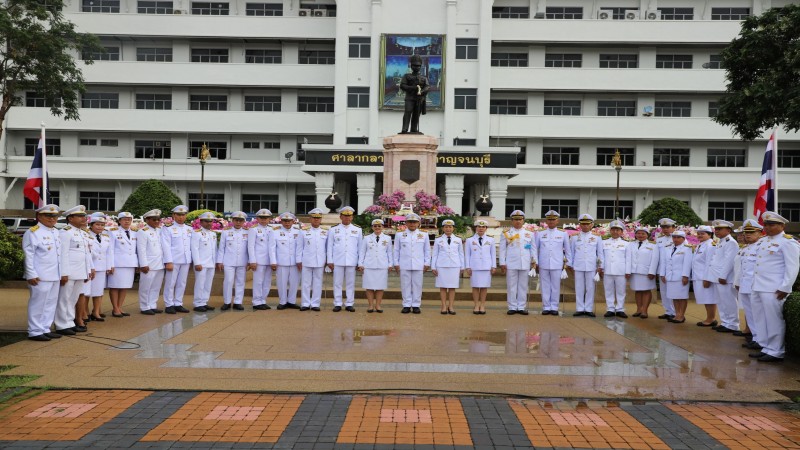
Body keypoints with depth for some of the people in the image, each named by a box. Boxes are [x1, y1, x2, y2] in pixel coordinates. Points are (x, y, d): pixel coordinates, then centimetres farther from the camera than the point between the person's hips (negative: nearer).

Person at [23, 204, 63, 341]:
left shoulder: (56, 233, 15)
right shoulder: (32, 232, -7)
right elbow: (29, 255, -11)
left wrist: (62, 273, 16)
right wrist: (31, 274, -16)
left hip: (55, 276, 8)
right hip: (41, 276, -8)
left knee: (51, 303, 10)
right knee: (38, 303, -1)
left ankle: (45, 329, 18)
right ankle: (35, 332, 6)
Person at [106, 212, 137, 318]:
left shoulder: (134, 233, 13)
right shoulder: (113, 232, -2)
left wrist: (137, 264, 9)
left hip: (131, 264, 5)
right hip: (117, 264, -5)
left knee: (125, 286, 8)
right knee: (115, 286, 1)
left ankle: (119, 307, 17)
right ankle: (115, 309, 9)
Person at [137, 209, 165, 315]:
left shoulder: (160, 231, 13)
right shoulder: (143, 232, -7)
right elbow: (141, 250, -11)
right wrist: (144, 264, -15)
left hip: (160, 264, 6)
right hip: (149, 265, -6)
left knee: (156, 287, 12)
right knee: (146, 287, 2)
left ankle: (153, 306, 20)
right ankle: (145, 308, 10)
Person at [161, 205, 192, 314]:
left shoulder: (189, 229, 13)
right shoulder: (168, 228, -3)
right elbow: (166, 246, -7)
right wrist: (168, 262, -13)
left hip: (186, 260, 5)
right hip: (173, 260, -5)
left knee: (182, 283, 9)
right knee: (170, 283, 0)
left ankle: (178, 304, 17)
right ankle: (169, 305, 8)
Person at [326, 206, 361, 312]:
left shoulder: (357, 230, 7)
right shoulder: (333, 230, 6)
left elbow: (360, 246, 8)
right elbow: (330, 246, 6)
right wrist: (330, 261, 1)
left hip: (352, 261, 0)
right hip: (337, 261, 0)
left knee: (350, 283, 5)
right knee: (337, 283, 3)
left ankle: (349, 304, 12)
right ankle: (337, 304, 10)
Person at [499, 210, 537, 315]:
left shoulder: (530, 234, 10)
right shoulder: (506, 233, 5)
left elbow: (533, 248, 11)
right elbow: (502, 249, 2)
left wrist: (534, 261, 4)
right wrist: (502, 263, -4)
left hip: (525, 264, 2)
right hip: (511, 264, -2)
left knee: (523, 286, 5)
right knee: (511, 286, 1)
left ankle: (521, 307, 11)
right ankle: (512, 307, 7)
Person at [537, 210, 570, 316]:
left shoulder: (563, 234, 5)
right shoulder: (540, 233, 6)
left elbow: (567, 249, 11)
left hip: (557, 265, 0)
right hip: (543, 265, 1)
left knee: (556, 287, 3)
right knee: (545, 287, 4)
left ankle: (554, 307, 11)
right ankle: (546, 307, 11)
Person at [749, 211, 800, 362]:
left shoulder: (788, 242, -7)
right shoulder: (762, 241, 16)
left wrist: (785, 288, -16)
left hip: (773, 290, -8)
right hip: (758, 287, 8)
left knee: (774, 321, -1)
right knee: (760, 321, 12)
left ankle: (776, 352, 7)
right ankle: (766, 348, 22)